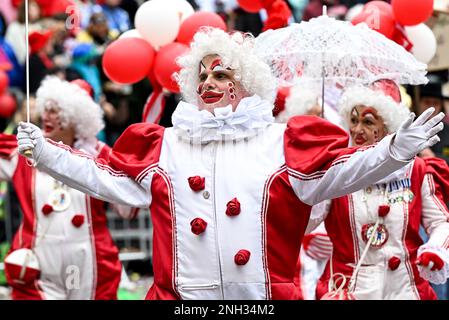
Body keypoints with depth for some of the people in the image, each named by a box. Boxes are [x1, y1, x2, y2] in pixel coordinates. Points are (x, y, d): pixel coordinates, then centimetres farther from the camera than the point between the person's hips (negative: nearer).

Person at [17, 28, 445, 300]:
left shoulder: (280, 142, 7)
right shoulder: (165, 145, 14)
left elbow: (337, 171, -1)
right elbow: (107, 177, 14)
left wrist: (396, 149, -13)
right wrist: (46, 153, 8)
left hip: (262, 295, -1)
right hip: (184, 294, 2)